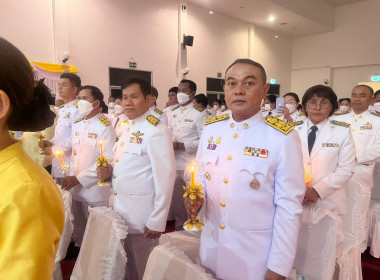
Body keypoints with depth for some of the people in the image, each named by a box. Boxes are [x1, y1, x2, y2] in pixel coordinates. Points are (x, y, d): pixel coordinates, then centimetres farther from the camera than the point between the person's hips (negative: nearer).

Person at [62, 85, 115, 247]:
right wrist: (71, 177, 6)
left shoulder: (105, 127, -13)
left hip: (95, 190, -6)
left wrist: (79, 178, -18)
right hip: (75, 188, 7)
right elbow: (74, 153, 17)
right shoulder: (77, 124, 11)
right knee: (78, 228, 20)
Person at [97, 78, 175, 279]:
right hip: (120, 210, 8)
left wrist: (157, 221, -18)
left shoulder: (156, 130, -18)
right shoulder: (125, 126, 8)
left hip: (142, 216, -7)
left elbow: (165, 178, -20)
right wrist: (109, 170, -2)